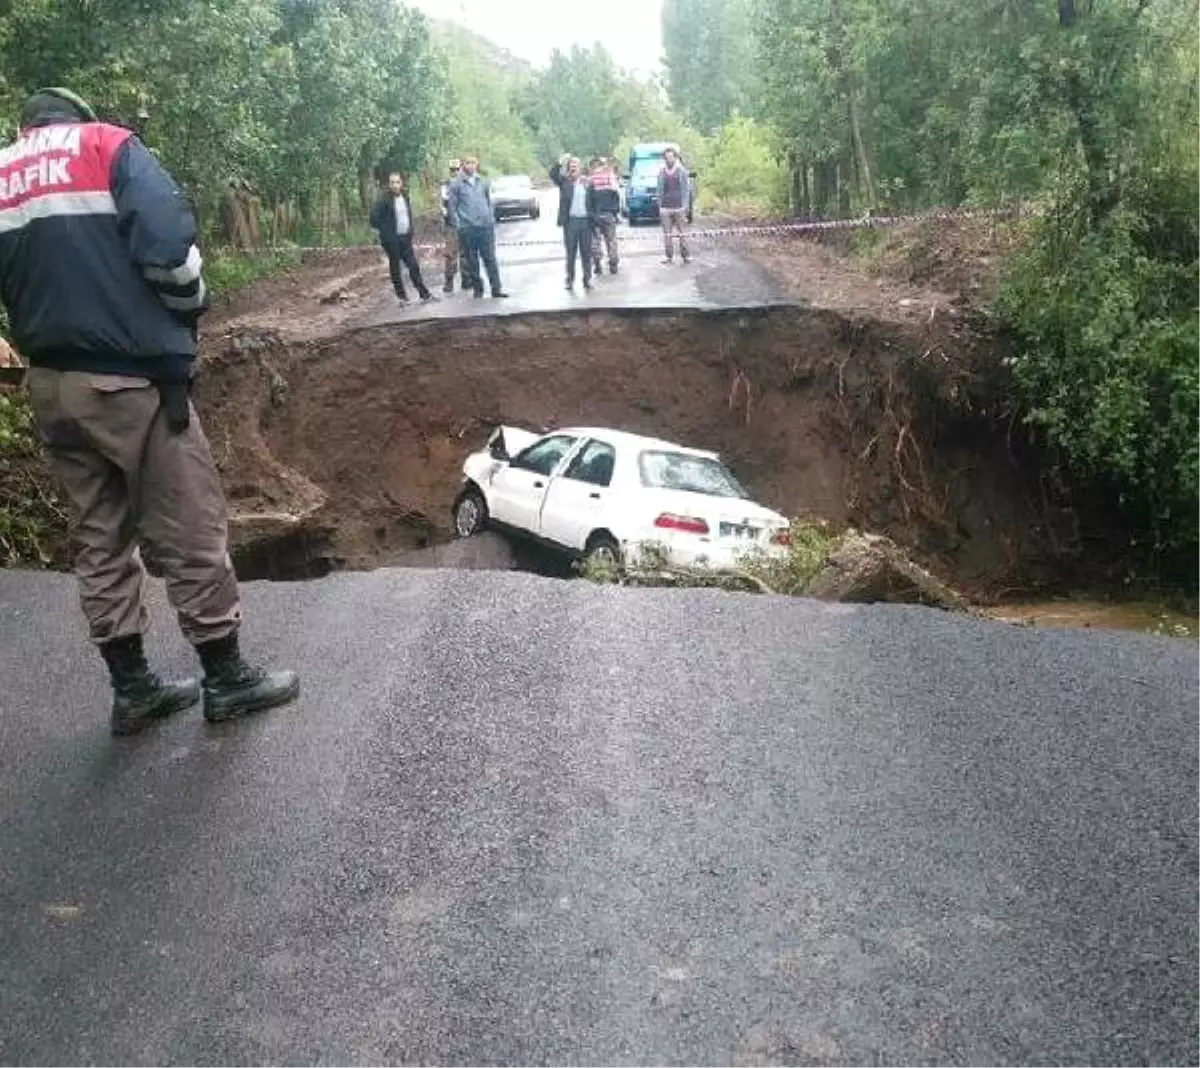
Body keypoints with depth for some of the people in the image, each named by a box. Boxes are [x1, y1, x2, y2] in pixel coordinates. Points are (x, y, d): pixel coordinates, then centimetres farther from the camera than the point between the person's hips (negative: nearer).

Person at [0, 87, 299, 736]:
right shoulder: (106, 146, -1)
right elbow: (167, 243, -15)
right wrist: (191, 309, 1)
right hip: (130, 377, -6)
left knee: (100, 539, 14)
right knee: (190, 532, 3)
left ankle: (131, 688, 21)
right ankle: (226, 680, 13)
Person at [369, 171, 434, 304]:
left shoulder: (405, 197, 7)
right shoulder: (385, 199, -11)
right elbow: (374, 215, -14)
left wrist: (410, 232, 13)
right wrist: (381, 230, -9)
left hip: (405, 238, 5)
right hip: (391, 239, -5)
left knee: (413, 265, 4)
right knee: (395, 266, 5)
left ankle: (424, 293, 11)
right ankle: (401, 296, 13)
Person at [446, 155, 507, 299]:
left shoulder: (483, 182, 11)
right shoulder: (456, 184, 1)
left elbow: (489, 201, 15)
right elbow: (453, 206, 1)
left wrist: (491, 219, 5)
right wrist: (458, 225, -6)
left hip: (486, 226, 2)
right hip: (467, 229, -2)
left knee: (490, 258, -1)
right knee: (472, 261, 4)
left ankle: (496, 288, 1)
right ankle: (478, 288, 14)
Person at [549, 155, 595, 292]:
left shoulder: (587, 183, 10)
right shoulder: (564, 181, 5)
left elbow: (593, 202, 11)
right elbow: (553, 174, -10)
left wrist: (593, 217, 4)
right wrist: (560, 163, -22)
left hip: (585, 221, 2)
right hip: (570, 221, -2)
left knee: (586, 252, 5)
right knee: (571, 253, 1)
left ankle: (587, 279, 12)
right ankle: (570, 280, 5)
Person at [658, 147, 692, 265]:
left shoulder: (681, 171, 3)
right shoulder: (662, 172, 9)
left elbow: (686, 189, 1)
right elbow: (660, 191, 12)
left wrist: (684, 206, -7)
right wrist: (659, 206, 6)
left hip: (678, 207, -2)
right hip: (665, 207, 2)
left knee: (681, 232, -1)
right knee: (667, 233, 1)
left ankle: (685, 255, 5)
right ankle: (669, 256, 7)